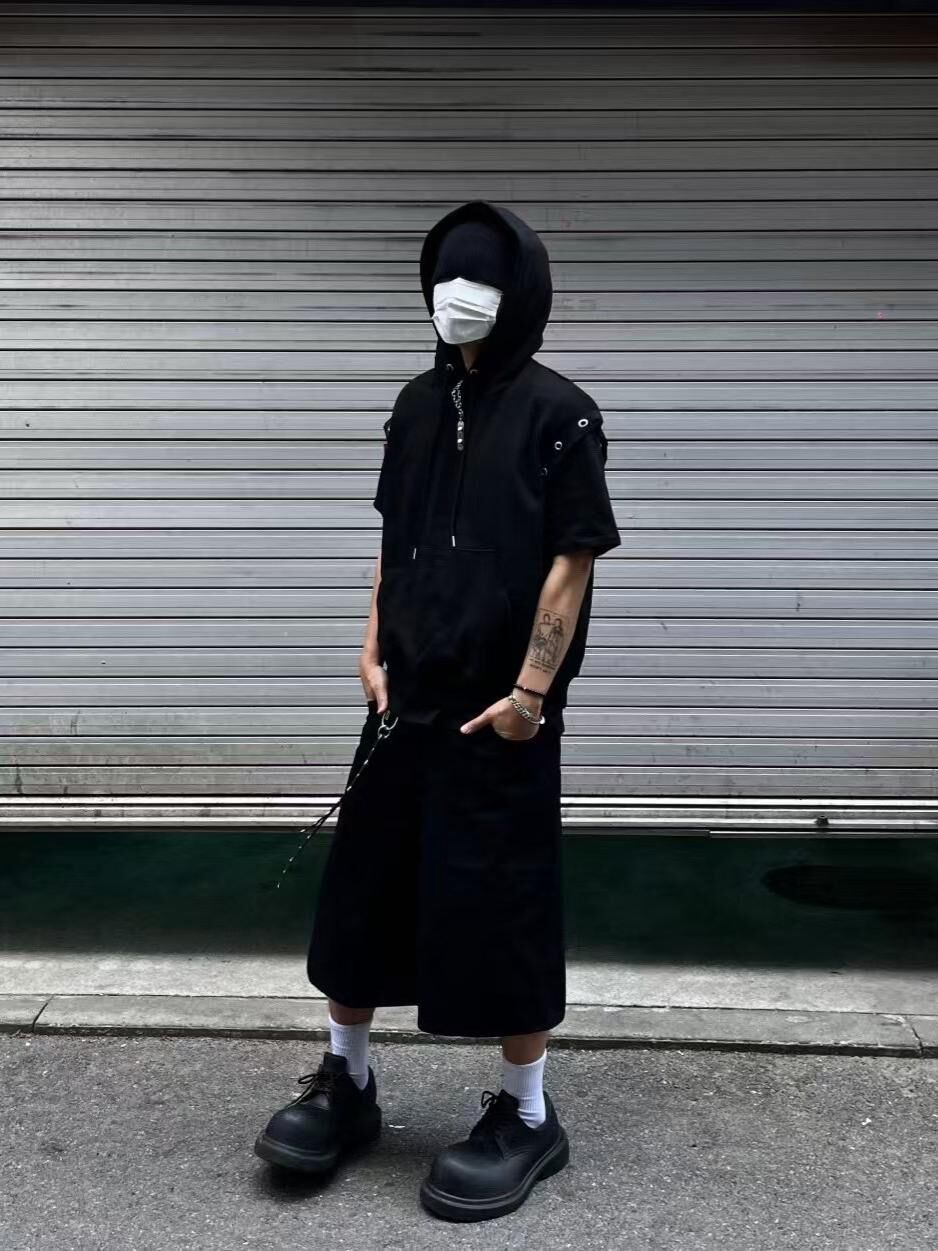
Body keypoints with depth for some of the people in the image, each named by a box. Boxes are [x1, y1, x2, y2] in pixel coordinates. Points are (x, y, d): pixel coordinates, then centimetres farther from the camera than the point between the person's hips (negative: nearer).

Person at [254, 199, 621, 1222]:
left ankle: (526, 1117, 22)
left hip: (500, 713, -6)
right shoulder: (418, 406, 9)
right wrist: (375, 650, 7)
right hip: (409, 702, 6)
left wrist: (530, 691, -14)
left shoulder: (556, 411, -9)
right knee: (361, 891, 13)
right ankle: (345, 1082, 33)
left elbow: (571, 561, -11)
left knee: (499, 910, 3)